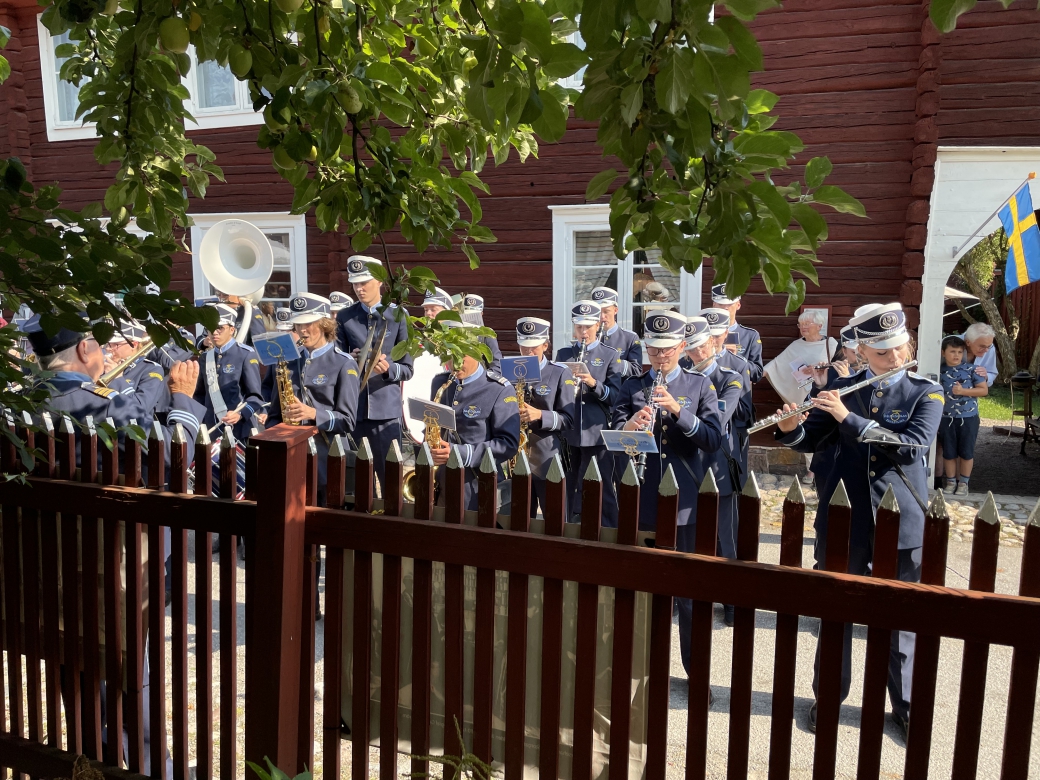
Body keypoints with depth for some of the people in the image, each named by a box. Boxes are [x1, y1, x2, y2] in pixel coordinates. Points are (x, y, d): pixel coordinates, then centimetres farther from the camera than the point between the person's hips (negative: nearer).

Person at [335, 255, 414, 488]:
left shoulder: (397, 316, 2)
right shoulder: (344, 318, 7)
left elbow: (407, 369, 2)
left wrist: (388, 368, -19)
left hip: (387, 409, -2)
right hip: (352, 410, 2)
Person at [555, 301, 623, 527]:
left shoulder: (611, 355, 2)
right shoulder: (563, 354, 11)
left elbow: (615, 396, -4)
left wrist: (594, 384, -21)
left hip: (597, 433, -3)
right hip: (568, 432, 3)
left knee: (603, 490, 1)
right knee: (569, 489, 12)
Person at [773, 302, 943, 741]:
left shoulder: (926, 393, -2)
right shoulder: (841, 389, 2)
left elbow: (912, 445, -19)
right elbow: (809, 442, 5)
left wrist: (849, 418, -24)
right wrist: (789, 427, -17)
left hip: (900, 522, -1)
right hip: (843, 518, 2)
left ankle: (905, 703, 31)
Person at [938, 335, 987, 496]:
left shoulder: (971, 369, -6)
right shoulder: (939, 370, 0)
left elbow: (984, 390, -4)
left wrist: (963, 391, -15)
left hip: (969, 417, -2)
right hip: (946, 418, 2)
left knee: (966, 452, 8)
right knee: (948, 452, 9)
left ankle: (963, 482, 21)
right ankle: (951, 481, 23)